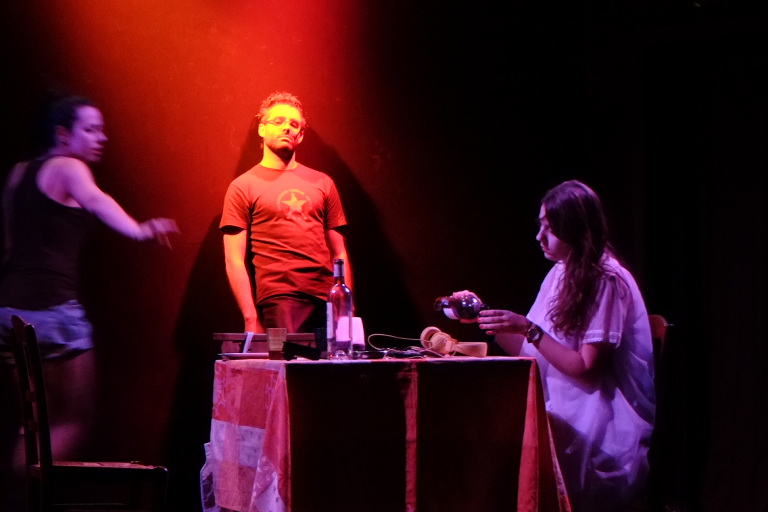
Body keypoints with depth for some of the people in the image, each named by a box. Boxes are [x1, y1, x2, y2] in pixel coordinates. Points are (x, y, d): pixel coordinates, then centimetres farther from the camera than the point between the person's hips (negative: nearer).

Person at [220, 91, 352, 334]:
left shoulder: (322, 183, 18)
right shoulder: (243, 187, 7)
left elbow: (339, 253, 17)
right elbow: (235, 261, 1)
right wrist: (251, 319, -8)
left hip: (327, 301, 4)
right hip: (279, 302, -4)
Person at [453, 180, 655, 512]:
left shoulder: (608, 282, -12)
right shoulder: (561, 275, 13)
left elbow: (587, 369, -15)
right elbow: (529, 353, 11)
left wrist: (528, 328, -19)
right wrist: (482, 314, 3)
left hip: (605, 420, -7)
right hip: (568, 410, 7)